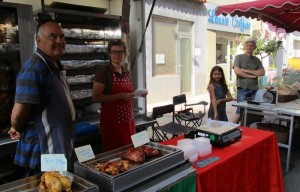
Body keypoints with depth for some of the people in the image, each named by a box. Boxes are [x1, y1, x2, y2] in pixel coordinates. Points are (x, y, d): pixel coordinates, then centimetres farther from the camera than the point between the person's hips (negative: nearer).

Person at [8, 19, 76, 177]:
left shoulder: (56, 66, 9)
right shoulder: (34, 68, -23)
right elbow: (18, 115, -26)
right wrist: (17, 129, -6)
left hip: (59, 147, 9)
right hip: (43, 151, -9)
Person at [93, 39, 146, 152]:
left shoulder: (126, 72, 10)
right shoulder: (103, 72, -10)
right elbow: (96, 97, -17)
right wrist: (120, 96, -23)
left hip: (128, 119, 7)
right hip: (111, 120, -6)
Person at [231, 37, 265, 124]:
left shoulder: (257, 60, 15)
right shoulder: (239, 57, 3)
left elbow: (262, 72, 1)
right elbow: (237, 71, -11)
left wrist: (246, 71, -7)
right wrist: (251, 75, -6)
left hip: (254, 89, 5)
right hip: (242, 89, -4)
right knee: (240, 112, -9)